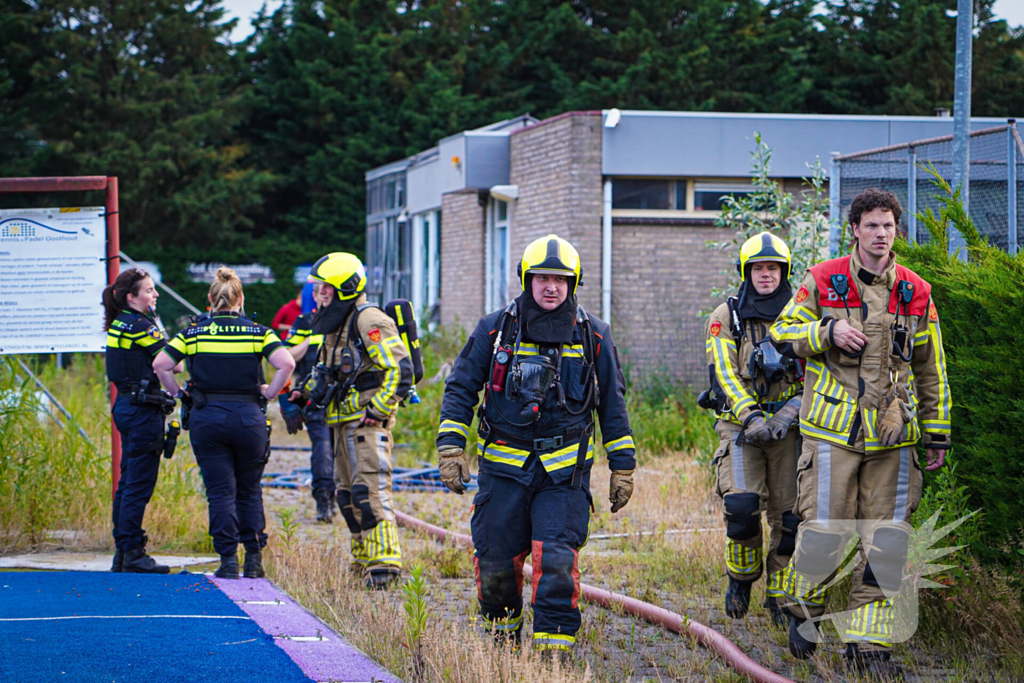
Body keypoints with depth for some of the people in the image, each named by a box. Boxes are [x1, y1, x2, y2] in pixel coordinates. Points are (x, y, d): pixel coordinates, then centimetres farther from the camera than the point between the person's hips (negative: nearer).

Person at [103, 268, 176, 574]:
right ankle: (133, 554, -2)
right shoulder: (139, 326, -16)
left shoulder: (119, 324, 12)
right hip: (143, 410, -10)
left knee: (128, 481, 13)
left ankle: (122, 553, 18)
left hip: (126, 407, 10)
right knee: (139, 485, -5)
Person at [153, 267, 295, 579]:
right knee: (250, 490, 14)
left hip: (206, 417, 0)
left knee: (220, 492, 4)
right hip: (248, 416, 0)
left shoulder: (194, 332, 1)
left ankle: (228, 561, -1)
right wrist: (269, 393, -1)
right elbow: (286, 363, -13)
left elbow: (160, 365, -5)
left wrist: (179, 393, 6)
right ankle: (254, 559, 12)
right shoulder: (258, 331, 0)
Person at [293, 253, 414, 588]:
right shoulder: (335, 324, 17)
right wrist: (307, 394, 16)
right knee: (347, 493, 12)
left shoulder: (368, 321, -13)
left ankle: (384, 562, -16)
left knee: (370, 490, -15)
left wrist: (379, 409, -19)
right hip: (344, 422, 10)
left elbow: (399, 368, -20)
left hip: (368, 420, -10)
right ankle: (364, 560, 19)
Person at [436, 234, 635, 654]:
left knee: (557, 562, -13)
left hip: (565, 472, -1)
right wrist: (450, 446, -3)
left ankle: (553, 648, -7)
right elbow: (460, 387, 7)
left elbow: (612, 404, 12)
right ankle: (502, 641, 27)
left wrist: (622, 466, 11)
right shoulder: (495, 330, 3)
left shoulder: (593, 336, 6)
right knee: (495, 562, 4)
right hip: (504, 466, 1)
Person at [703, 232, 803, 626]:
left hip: (788, 428, 2)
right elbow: (722, 373, -4)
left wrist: (789, 411, -13)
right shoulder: (726, 317, 6)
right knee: (741, 508, -16)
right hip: (741, 427, -2)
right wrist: (751, 417, -17)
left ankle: (780, 597, 11)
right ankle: (741, 579, 8)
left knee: (789, 516, -3)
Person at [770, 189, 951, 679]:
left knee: (887, 540, 0)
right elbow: (782, 333, 5)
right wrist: (827, 331, -14)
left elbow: (931, 370, 13)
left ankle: (869, 641, 9)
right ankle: (803, 608, 25)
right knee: (823, 529, -3)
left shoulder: (916, 293, 6)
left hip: (893, 436, 3)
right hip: (833, 430, -2)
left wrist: (937, 434, 13)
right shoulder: (821, 282, 0)